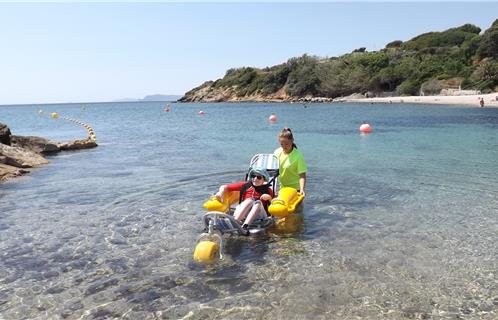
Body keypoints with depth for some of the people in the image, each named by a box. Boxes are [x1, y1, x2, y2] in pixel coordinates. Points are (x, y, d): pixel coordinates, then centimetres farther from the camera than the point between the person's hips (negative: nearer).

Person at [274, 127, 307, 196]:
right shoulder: (277, 152, -3)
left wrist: (302, 189, -34)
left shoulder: (298, 155, -17)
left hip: (295, 188, -5)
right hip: (282, 188, 5)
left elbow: (302, 175, -21)